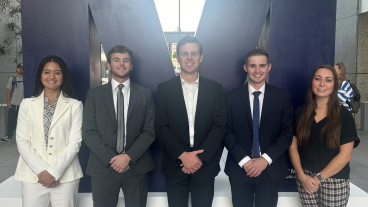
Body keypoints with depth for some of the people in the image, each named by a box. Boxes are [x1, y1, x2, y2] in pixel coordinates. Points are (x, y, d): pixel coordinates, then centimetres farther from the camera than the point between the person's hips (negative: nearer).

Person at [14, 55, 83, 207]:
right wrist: (41, 170, -10)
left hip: (65, 175, -1)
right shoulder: (27, 104, 6)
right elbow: (22, 142, 1)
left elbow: (75, 142, -3)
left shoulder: (75, 105, 2)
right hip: (32, 176, 1)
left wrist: (54, 171, -12)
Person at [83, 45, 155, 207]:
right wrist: (111, 158, -11)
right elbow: (88, 132, -1)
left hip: (137, 166, 0)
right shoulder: (94, 95, 4)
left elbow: (149, 131, 0)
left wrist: (129, 156, -11)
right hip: (103, 167, 0)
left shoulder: (145, 94, 5)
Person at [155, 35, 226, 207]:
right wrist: (182, 155, -14)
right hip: (174, 165, 0)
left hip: (205, 165, 1)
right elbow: (161, 127, -4)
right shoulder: (164, 88, 2)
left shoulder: (215, 89, 3)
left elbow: (219, 126, -3)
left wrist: (200, 157, -12)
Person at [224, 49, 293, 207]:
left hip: (271, 170, 0)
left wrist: (265, 159, -13)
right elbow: (227, 133, -3)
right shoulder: (231, 97, 0)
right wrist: (244, 161, -13)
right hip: (240, 168, 0)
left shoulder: (282, 97, 1)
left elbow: (287, 133, -2)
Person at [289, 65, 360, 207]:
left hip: (334, 181, -2)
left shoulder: (344, 115, -4)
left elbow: (345, 155, -8)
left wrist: (319, 177, -10)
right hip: (305, 179, 2)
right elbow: (293, 147, 3)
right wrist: (302, 176, -8)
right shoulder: (300, 113, 3)